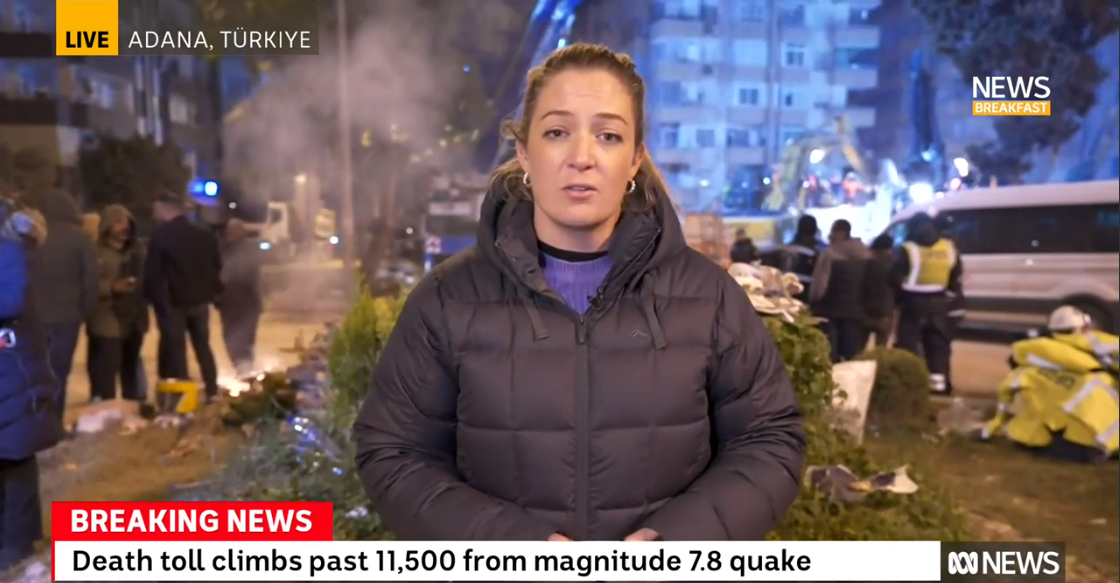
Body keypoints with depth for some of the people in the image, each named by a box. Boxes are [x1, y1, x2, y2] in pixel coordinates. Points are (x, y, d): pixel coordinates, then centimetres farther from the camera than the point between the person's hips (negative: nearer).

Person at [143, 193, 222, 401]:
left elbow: (152, 272, -13)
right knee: (203, 347, 16)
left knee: (176, 351, 2)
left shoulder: (160, 236, -11)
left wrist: (155, 300, -3)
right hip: (200, 300, 5)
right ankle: (212, 393, 18)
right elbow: (217, 266, 12)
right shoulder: (205, 234, 6)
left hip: (172, 302, -5)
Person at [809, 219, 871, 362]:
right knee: (851, 357, 8)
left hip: (830, 309, -5)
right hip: (856, 311, 5)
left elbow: (819, 286, -15)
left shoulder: (830, 253, -14)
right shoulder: (866, 254, 5)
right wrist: (862, 304, 18)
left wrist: (812, 300, 3)